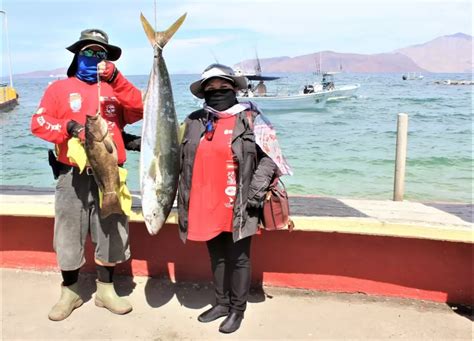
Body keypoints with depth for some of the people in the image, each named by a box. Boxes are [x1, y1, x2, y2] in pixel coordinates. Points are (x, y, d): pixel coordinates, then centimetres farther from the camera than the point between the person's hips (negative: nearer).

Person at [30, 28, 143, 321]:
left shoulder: (115, 89, 11)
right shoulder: (60, 88, 6)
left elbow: (139, 110, -8)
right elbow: (39, 123, -2)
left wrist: (116, 79, -15)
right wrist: (68, 127, -19)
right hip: (73, 176, -1)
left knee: (110, 233, 9)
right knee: (70, 236, 5)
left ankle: (106, 290, 26)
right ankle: (70, 293, 24)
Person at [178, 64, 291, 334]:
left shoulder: (250, 119, -5)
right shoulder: (194, 122, 8)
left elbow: (269, 157, -5)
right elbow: (182, 159, 17)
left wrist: (256, 190, -13)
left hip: (237, 208, -4)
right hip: (206, 206, 5)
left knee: (238, 259, 7)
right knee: (217, 258, 18)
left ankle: (237, 309, 24)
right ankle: (222, 303, 34)